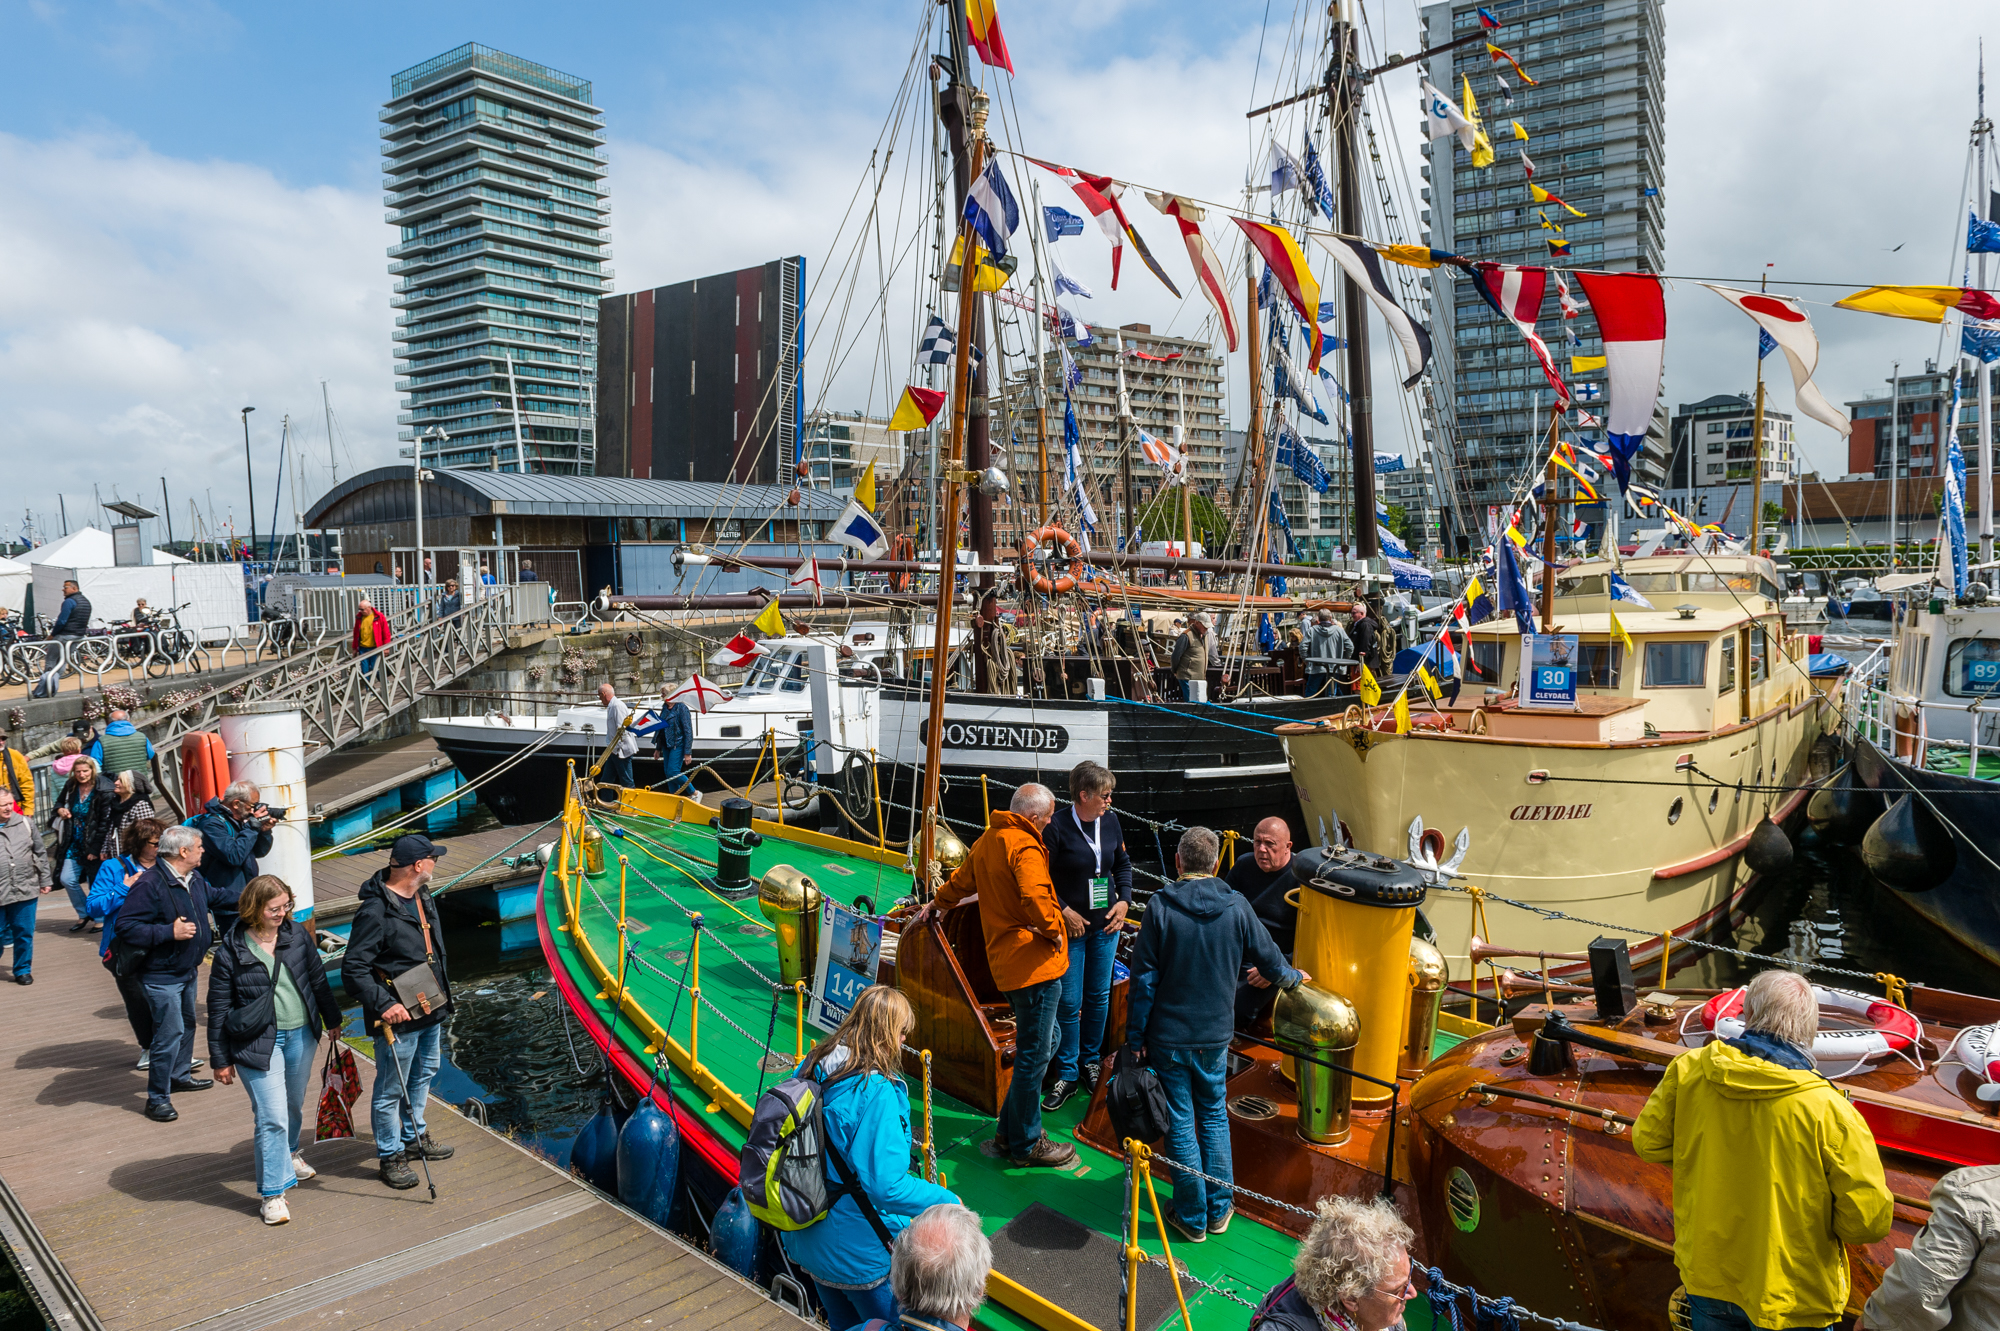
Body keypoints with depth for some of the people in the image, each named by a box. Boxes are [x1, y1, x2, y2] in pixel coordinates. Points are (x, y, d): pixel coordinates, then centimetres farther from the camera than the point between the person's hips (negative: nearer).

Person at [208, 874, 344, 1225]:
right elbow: (218, 1009, -5)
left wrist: (332, 1019, 19)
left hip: (301, 1036, 5)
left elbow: (318, 979, 12)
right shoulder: (231, 951, -13)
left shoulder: (297, 935, -2)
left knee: (294, 1105, 21)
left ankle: (288, 1153, 49)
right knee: (271, 1117, -8)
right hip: (258, 1042, -5)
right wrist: (220, 1059, -2)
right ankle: (273, 1193, 3)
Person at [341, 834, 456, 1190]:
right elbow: (353, 970, -23)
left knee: (424, 1073, 24)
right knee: (391, 1090, 4)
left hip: (430, 1011, 9)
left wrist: (443, 995, 22)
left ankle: (414, 1136, 42)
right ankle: (390, 1156, 20)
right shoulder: (375, 911, -23)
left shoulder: (422, 897, 5)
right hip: (398, 1017, -9)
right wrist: (384, 1004, -29)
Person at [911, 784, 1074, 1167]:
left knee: (1045, 1041, 20)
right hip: (1033, 963, -10)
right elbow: (1036, 898, -33)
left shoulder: (988, 840, 15)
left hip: (1006, 960, 10)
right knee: (1034, 1054, 2)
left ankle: (1010, 1131, 28)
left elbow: (961, 881, 33)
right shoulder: (1025, 847, -16)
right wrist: (1055, 932, -14)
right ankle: (1025, 1145, 14)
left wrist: (935, 905, 51)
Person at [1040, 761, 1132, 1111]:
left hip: (1105, 924, 5)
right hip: (1070, 926, -5)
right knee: (1069, 1002, 0)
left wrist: (1124, 900, 3)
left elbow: (1123, 863, 15)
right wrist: (1064, 912, -15)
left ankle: (1090, 1061, 32)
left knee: (1099, 996, 14)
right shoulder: (1056, 827, -16)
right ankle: (1067, 1074, 14)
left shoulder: (1110, 821, 2)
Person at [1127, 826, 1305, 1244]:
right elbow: (1272, 964, 4)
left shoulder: (1160, 906, -14)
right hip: (1215, 1036, 3)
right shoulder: (1236, 907, -6)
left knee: (1180, 1123, 9)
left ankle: (1192, 1217, 20)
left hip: (1168, 1037, -2)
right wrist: (1295, 977, 27)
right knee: (1214, 1116, 20)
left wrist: (1135, 1037, -3)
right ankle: (1219, 1209, 28)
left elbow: (1144, 979, -12)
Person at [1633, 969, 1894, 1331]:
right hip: (1792, 1299, -2)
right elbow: (1869, 1219, -19)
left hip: (1707, 1274, 3)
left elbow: (1648, 1143, -2)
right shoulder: (1829, 1111, -23)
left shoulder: (1688, 1070, -14)